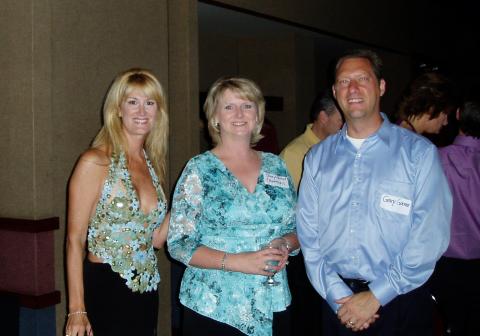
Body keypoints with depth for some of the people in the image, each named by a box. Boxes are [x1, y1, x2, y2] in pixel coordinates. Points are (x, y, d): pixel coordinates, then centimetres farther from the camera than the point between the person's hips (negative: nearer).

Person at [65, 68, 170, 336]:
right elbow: (75, 241, -12)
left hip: (146, 291, 6)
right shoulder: (96, 162, -11)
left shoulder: (152, 164, 8)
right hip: (105, 291, -6)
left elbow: (156, 239, 10)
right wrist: (77, 311, -15)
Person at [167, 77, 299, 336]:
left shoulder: (276, 166, 6)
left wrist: (284, 245, -10)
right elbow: (178, 244, -9)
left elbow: (296, 228, 13)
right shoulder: (200, 169, -5)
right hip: (212, 309, -3)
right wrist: (237, 262, -20)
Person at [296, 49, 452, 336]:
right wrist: (338, 297, -9)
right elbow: (308, 233, 1)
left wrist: (376, 296, -14)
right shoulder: (317, 158, 5)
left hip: (400, 302, -2)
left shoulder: (419, 153, -5)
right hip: (336, 301, 3)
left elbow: (430, 237, -11)